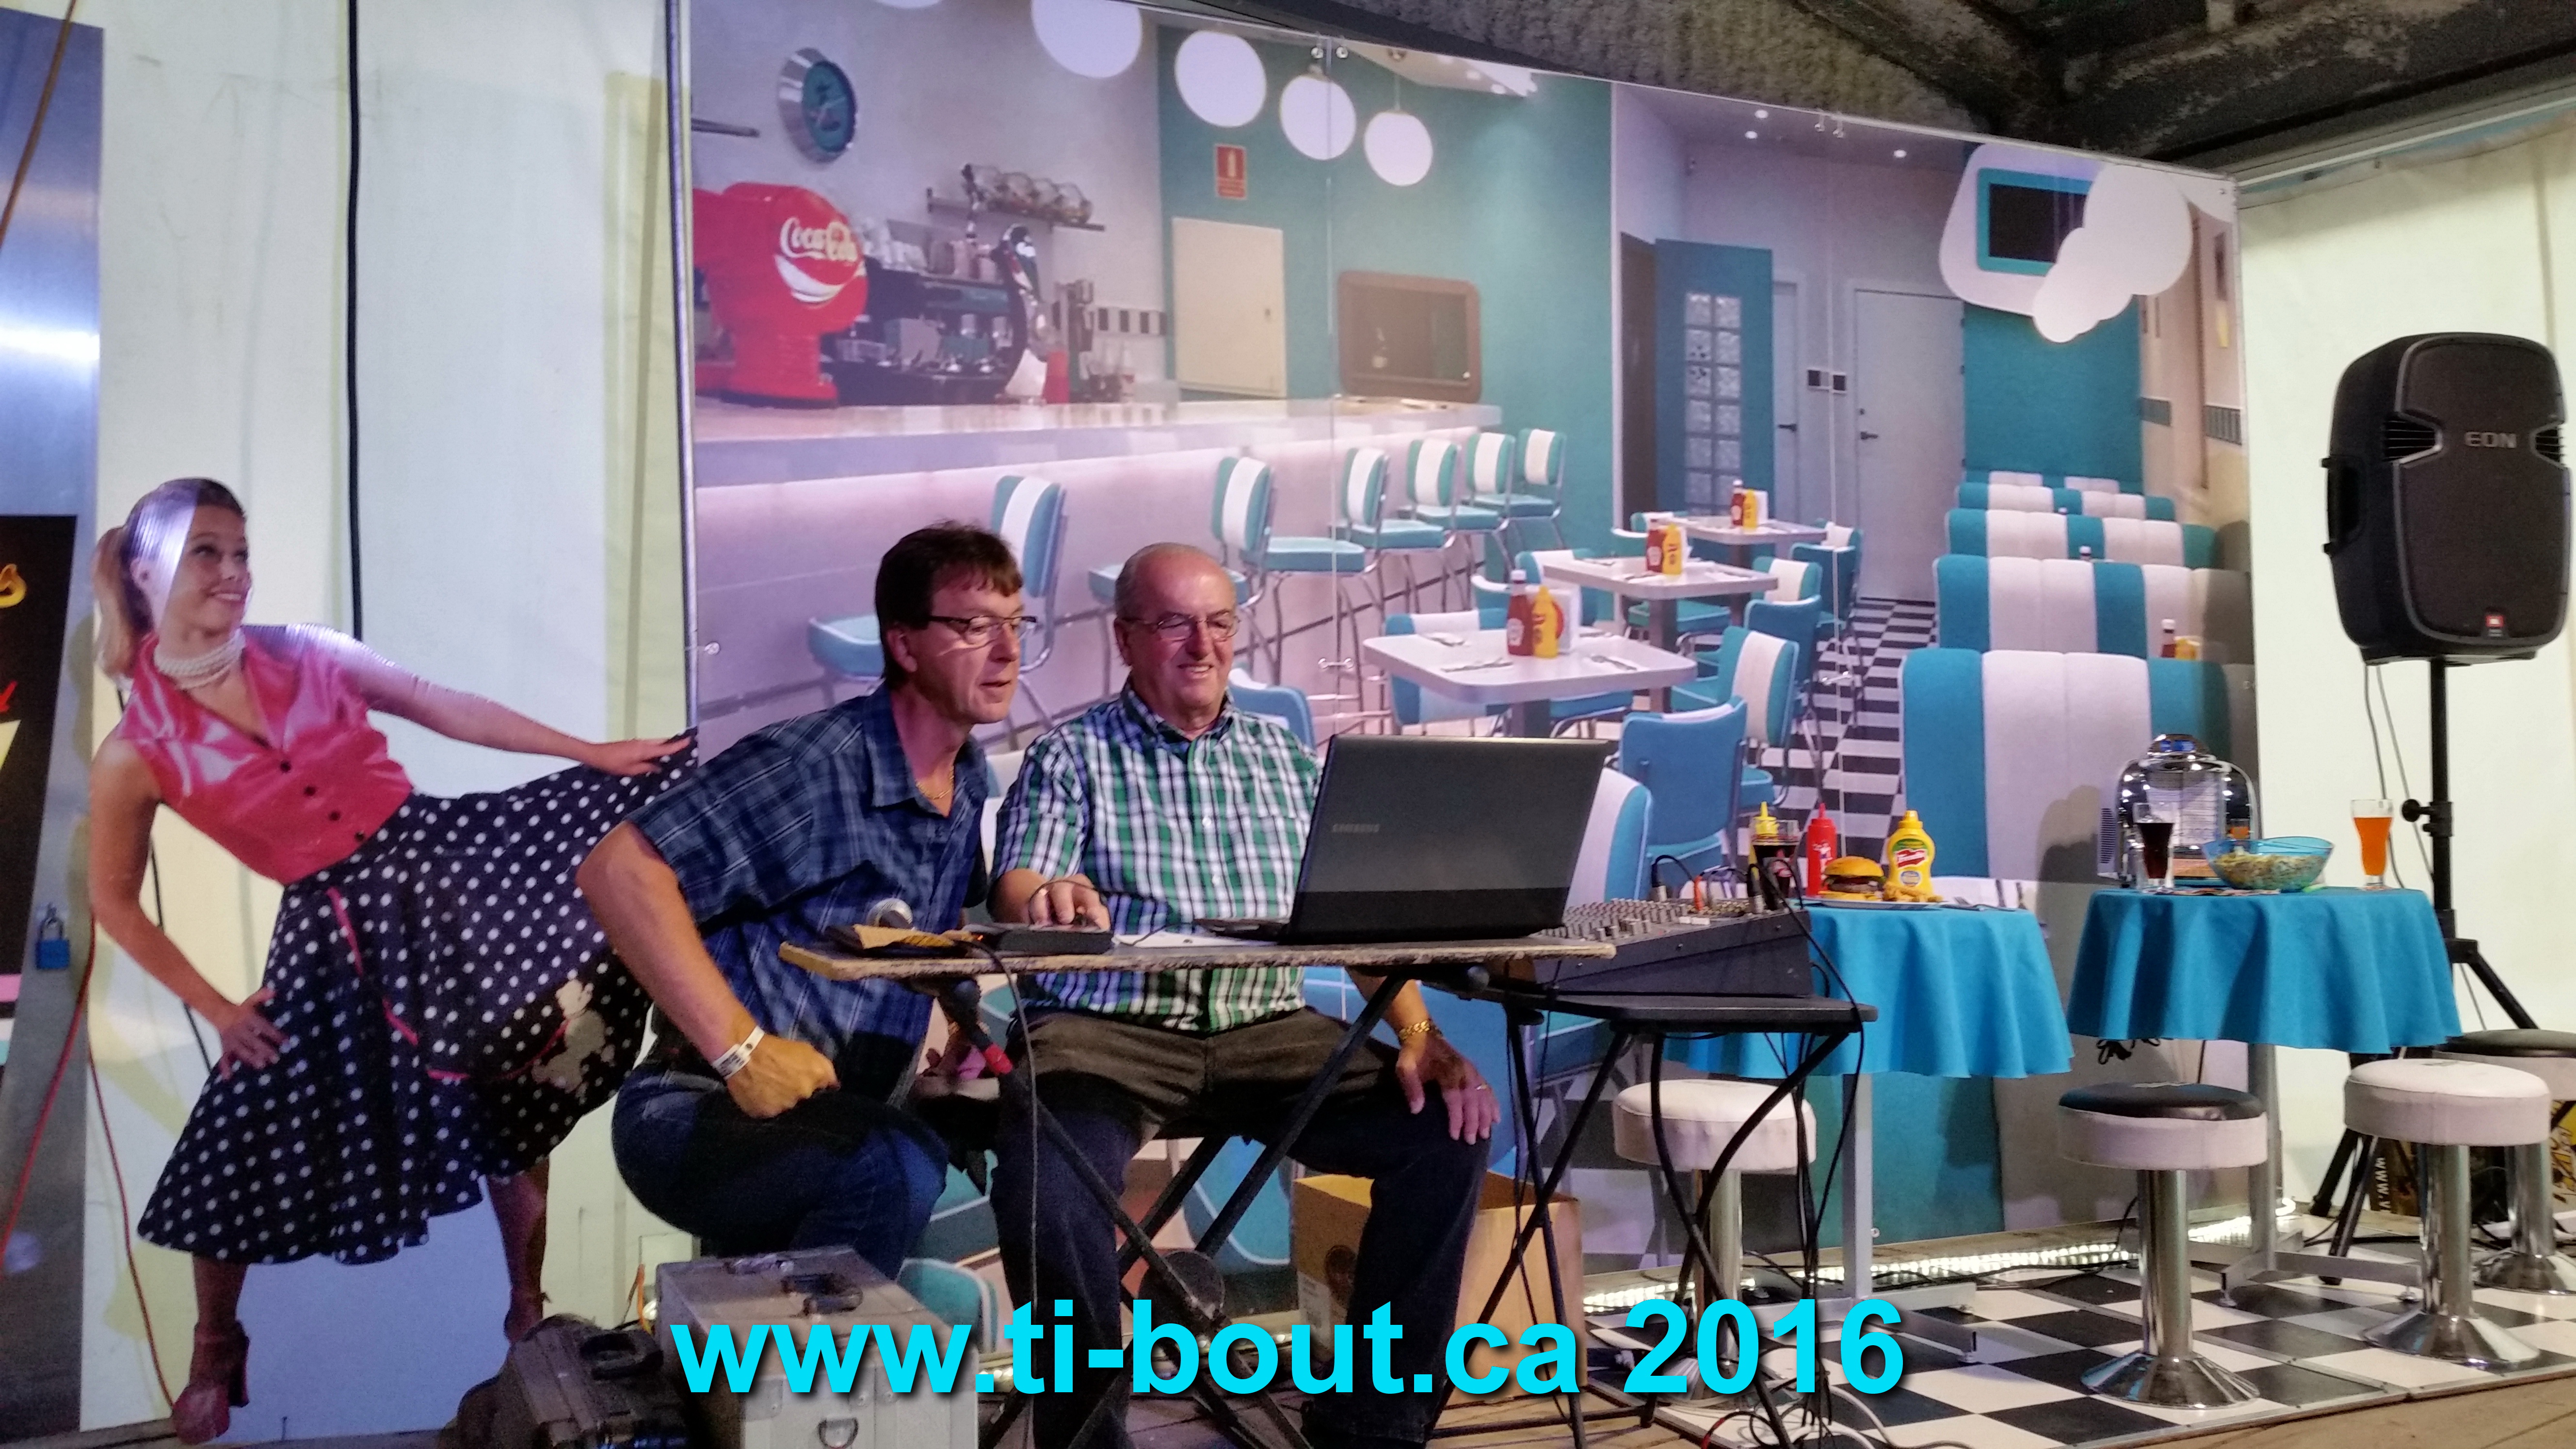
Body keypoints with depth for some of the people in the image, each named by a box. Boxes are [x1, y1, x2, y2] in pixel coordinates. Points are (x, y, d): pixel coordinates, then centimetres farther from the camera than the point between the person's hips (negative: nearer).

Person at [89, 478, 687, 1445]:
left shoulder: (306, 655, -1)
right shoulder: (137, 752, -7)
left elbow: (446, 709, 4)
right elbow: (114, 900, 4)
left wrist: (593, 753, 2)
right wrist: (214, 1008, 2)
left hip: (444, 858, 2)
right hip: (339, 923, -1)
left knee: (513, 1102, 2)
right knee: (241, 1153, 4)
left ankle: (527, 1313, 20)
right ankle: (216, 1351, 31)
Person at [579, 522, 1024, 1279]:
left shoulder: (973, 784, 9)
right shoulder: (813, 764, -16)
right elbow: (619, 871, -22)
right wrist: (741, 1049, -23)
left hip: (833, 1117, 8)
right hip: (699, 1113, -8)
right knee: (898, 1167, -35)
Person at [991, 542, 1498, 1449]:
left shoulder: (1285, 758, 17)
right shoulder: (1072, 757, 8)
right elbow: (1016, 893, -7)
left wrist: (1418, 1036, -5)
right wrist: (1051, 894, -33)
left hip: (1268, 1030, 3)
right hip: (1107, 1030, -3)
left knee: (1445, 1130, -17)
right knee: (1048, 1187, -33)